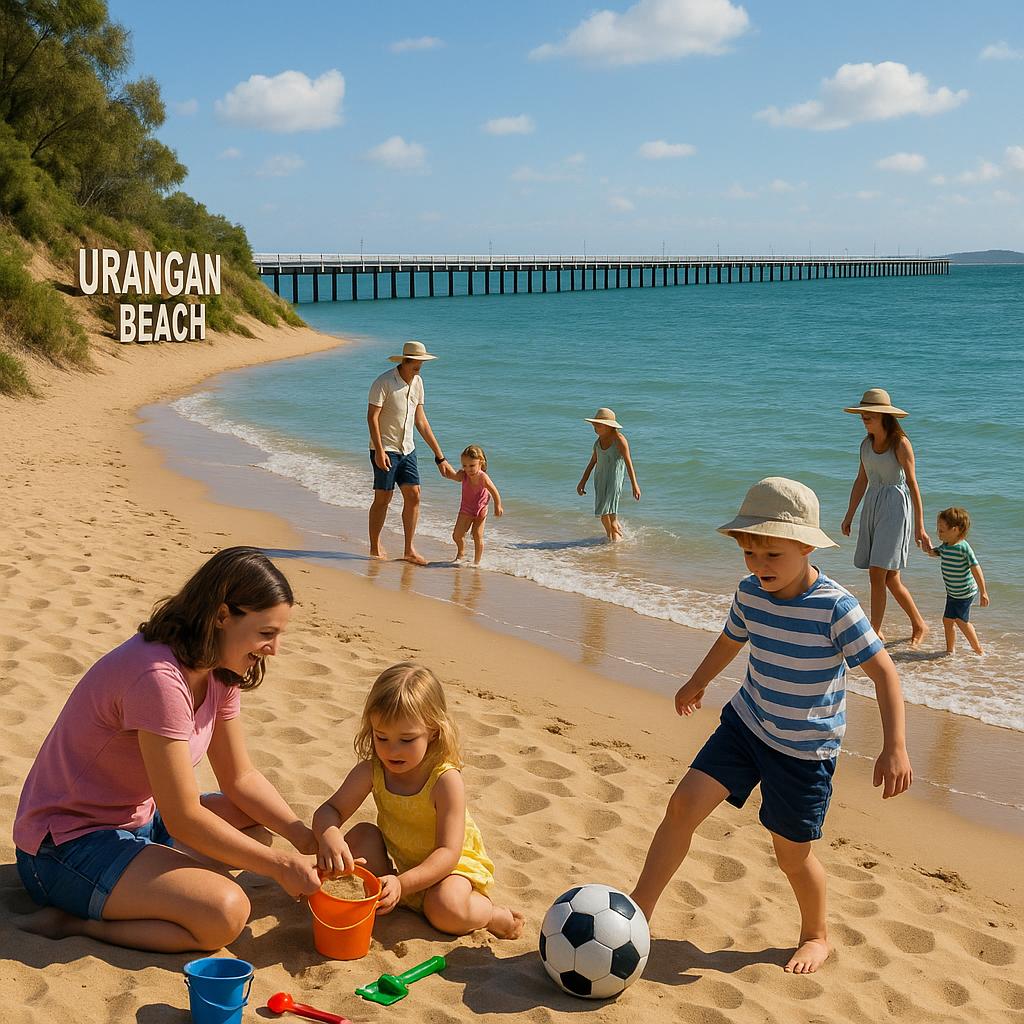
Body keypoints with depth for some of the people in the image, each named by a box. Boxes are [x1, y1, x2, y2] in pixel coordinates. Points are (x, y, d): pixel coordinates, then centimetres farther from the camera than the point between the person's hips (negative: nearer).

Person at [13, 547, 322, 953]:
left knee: (264, 818, 11)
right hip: (67, 846, -10)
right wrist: (280, 864, -17)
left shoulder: (218, 672, 0)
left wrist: (309, 839, -6)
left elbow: (241, 778, 7)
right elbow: (184, 820, -25)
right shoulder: (159, 679, -29)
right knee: (225, 912, -27)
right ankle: (71, 922, -11)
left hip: (135, 820, 10)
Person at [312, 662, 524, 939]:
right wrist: (328, 836, -42)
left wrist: (402, 883, -44)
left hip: (452, 863, -4)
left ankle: (495, 915, -3)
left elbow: (448, 852, -30)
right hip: (396, 859, 4)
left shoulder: (447, 780, -29)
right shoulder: (372, 771, -16)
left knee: (447, 911, -32)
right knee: (361, 835, -21)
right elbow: (330, 810, -16)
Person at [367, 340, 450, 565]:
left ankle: (409, 550, 6)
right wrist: (379, 451, -24)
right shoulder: (384, 382, -13)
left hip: (407, 449, 6)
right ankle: (375, 547, 15)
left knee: (413, 496, 0)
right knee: (383, 498, 0)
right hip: (385, 450, -6)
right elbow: (372, 417, -16)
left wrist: (439, 455, 12)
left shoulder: (417, 382, 8)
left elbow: (420, 421, 13)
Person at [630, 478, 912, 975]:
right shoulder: (750, 593, -6)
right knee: (682, 806, -8)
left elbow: (883, 671, -20)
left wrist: (895, 747, -27)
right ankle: (637, 911, 2)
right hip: (745, 724, 5)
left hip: (806, 749, -4)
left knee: (792, 854, 7)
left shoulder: (835, 607, -24)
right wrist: (696, 684, 32)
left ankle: (816, 937, 35)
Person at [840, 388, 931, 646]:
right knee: (883, 577, 6)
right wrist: (849, 516, 17)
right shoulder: (867, 444, 10)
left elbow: (912, 484, -12)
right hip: (872, 507, 7)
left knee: (879, 574, -10)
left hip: (895, 506, -7)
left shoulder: (900, 444, -10)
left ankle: (875, 632, 2)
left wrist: (920, 527, -15)